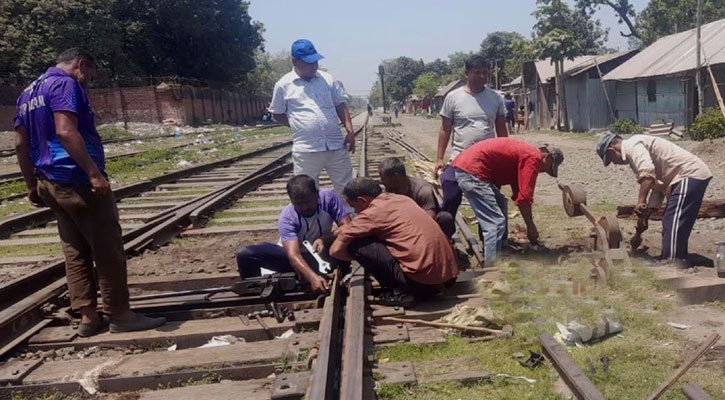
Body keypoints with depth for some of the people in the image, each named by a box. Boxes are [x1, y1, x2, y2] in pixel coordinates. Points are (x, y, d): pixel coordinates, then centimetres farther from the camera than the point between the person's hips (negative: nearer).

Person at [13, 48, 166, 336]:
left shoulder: (28, 93, 18)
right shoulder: (64, 84, -10)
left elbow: (20, 144, 18)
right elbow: (65, 131, -24)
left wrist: (32, 186, 21)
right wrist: (94, 172, -27)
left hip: (50, 184, 9)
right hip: (78, 180, -9)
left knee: (75, 251, 11)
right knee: (108, 249, -2)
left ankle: (88, 316, 14)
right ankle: (120, 315, 5)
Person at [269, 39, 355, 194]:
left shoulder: (327, 79, 7)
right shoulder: (283, 84, 0)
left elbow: (341, 105, 11)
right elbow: (277, 114, 8)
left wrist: (350, 131, 0)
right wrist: (300, 126, -1)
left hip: (336, 146, 3)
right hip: (306, 151, -2)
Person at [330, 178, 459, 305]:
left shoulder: (371, 213, -5)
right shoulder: (401, 198, 17)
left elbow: (335, 250, -4)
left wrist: (359, 257, 16)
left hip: (423, 276, -8)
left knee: (355, 244, -4)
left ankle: (400, 292, 2)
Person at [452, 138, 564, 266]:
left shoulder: (524, 152, 24)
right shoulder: (534, 158, -7)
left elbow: (518, 193, 28)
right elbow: (524, 197, -12)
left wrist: (529, 225, 29)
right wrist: (531, 226, 0)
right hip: (471, 171, -11)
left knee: (501, 207, 23)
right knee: (496, 222, -11)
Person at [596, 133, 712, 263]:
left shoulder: (632, 145, -9)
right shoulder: (637, 148, 22)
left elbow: (647, 172, -28)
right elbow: (658, 186, 22)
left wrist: (641, 202, -27)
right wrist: (646, 215, 16)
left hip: (690, 175, -11)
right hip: (687, 176, 11)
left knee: (673, 226, -13)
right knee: (670, 223, 17)